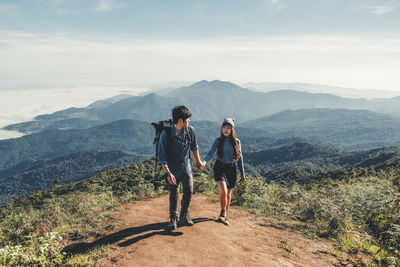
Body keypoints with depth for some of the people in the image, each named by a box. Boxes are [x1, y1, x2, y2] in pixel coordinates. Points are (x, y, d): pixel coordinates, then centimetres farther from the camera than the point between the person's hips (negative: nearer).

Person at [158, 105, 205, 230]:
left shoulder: (190, 130, -11)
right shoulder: (166, 134, -23)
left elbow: (194, 147, 9)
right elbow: (162, 157, -20)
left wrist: (198, 161, 19)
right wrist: (168, 173, -28)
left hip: (186, 167, 3)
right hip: (172, 169, -3)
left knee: (189, 192, 4)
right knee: (174, 194, 8)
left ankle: (184, 215, 27)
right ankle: (173, 218, 29)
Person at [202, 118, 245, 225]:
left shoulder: (236, 141, 0)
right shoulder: (218, 141, -5)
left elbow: (239, 158, 6)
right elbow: (210, 153, -14)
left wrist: (242, 174, 8)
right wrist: (203, 162, -34)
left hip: (231, 169, 2)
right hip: (220, 168, -2)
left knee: (228, 193, 11)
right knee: (223, 191, -20)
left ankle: (224, 214, 32)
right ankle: (223, 213, 0)